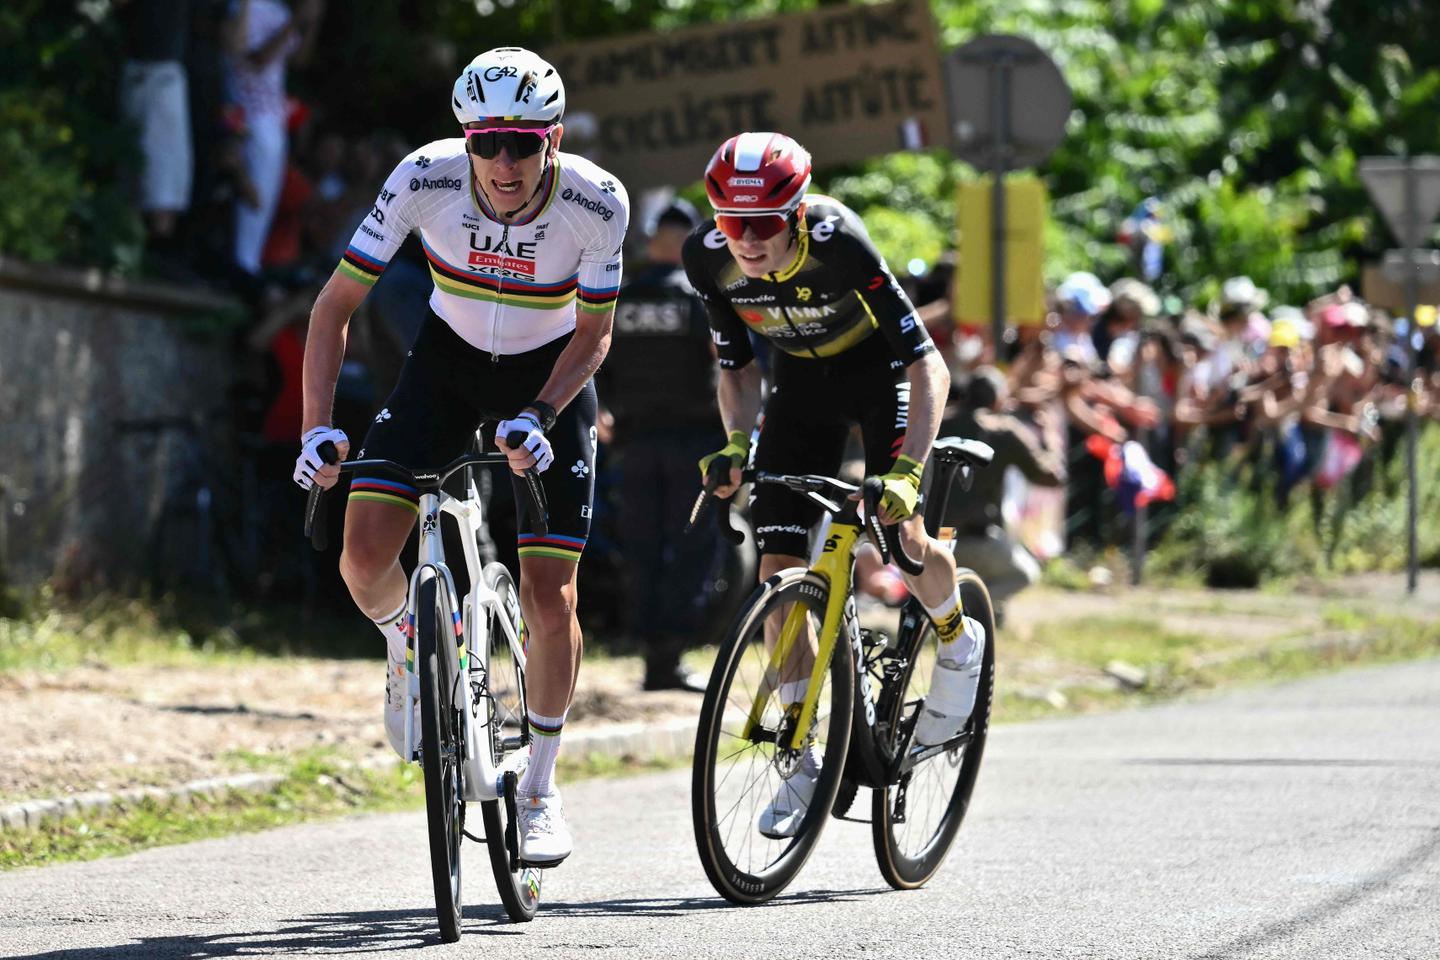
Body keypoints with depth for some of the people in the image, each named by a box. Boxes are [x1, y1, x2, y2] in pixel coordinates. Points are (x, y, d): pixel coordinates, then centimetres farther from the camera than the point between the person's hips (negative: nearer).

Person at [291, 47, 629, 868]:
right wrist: (319, 428, -28)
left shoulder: (597, 202, -28)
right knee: (366, 555, -17)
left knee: (550, 597, -8)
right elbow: (336, 306, -19)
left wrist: (538, 416, -29)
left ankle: (541, 790, 12)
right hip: (448, 360, 1)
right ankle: (408, 643, 20)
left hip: (550, 374, -1)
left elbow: (594, 332, -13)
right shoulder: (425, 179, -27)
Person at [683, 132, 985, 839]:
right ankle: (804, 758, 1)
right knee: (779, 565, -7)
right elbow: (737, 368, -6)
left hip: (877, 365, -4)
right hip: (802, 378, 4)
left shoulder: (838, 243, -35)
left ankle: (958, 641, 12)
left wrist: (907, 473, -44)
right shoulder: (708, 257, -23)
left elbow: (928, 365, -34)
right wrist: (737, 444, -25)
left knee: (898, 533, -22)